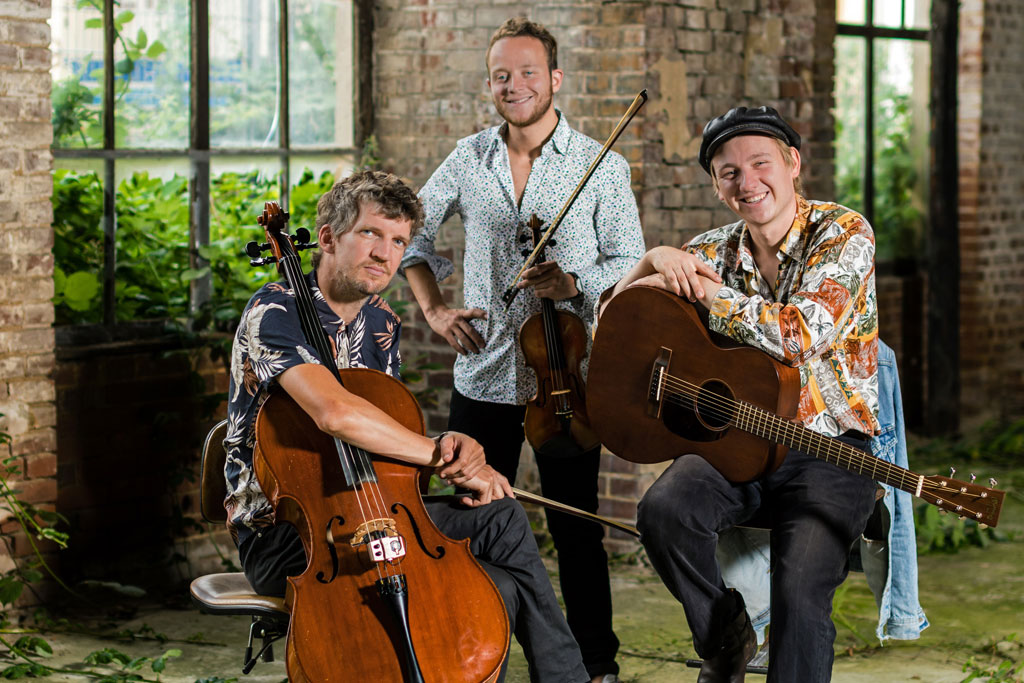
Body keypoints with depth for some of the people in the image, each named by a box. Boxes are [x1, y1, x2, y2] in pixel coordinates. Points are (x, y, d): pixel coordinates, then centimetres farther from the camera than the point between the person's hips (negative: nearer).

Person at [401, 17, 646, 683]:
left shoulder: (601, 166, -2)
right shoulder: (470, 158, 6)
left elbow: (631, 261, -3)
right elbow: (415, 230, 19)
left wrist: (575, 283, -21)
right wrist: (433, 308, 7)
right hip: (482, 374, 3)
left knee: (576, 528, 2)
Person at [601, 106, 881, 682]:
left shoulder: (843, 233, -3)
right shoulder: (713, 252, 10)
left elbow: (800, 336, -20)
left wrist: (695, 287, -13)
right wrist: (657, 261, -8)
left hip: (826, 446, -4)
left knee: (800, 590, -29)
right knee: (663, 510, -27)